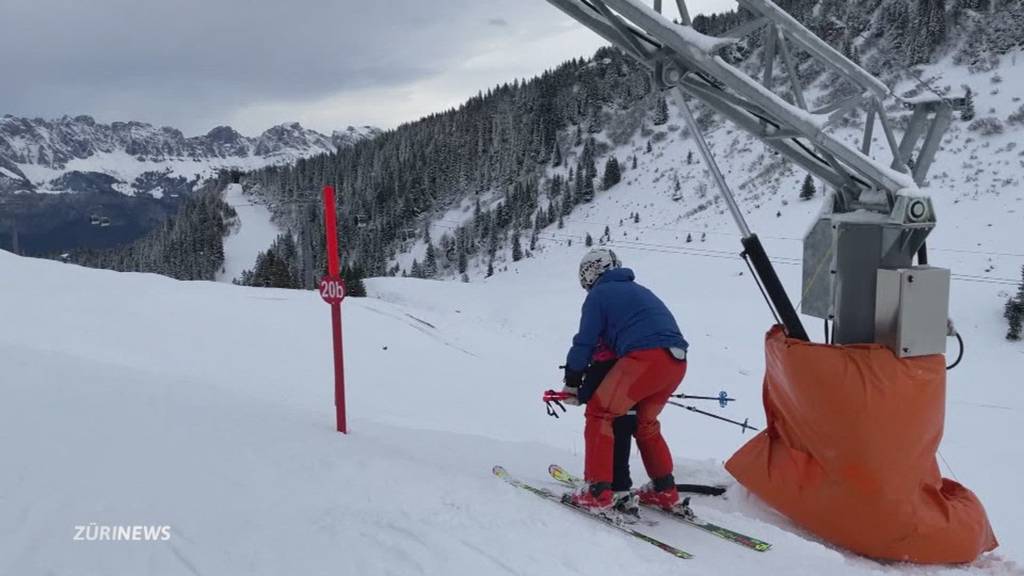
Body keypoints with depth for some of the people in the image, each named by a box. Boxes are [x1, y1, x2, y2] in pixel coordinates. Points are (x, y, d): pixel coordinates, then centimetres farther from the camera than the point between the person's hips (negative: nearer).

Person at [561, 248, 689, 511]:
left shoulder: (599, 294, 9)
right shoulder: (639, 291, 32)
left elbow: (585, 342, 7)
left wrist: (572, 384, 18)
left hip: (644, 357, -8)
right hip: (677, 361, 8)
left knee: (599, 414, 1)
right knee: (645, 423, 24)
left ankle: (598, 492, -5)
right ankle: (664, 490, 25)